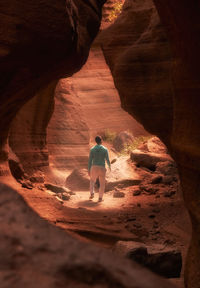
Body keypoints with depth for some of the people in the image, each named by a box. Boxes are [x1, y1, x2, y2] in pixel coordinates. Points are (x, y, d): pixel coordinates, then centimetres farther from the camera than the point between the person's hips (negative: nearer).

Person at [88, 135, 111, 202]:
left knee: (92, 180, 26)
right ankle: (100, 198, 10)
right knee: (102, 183, 14)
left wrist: (89, 170, 4)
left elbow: (90, 160, -4)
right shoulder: (105, 149, -5)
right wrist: (109, 166, 19)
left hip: (94, 167, 1)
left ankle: (92, 193, 7)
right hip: (102, 168, -1)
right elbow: (107, 160, -2)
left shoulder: (92, 149, -3)